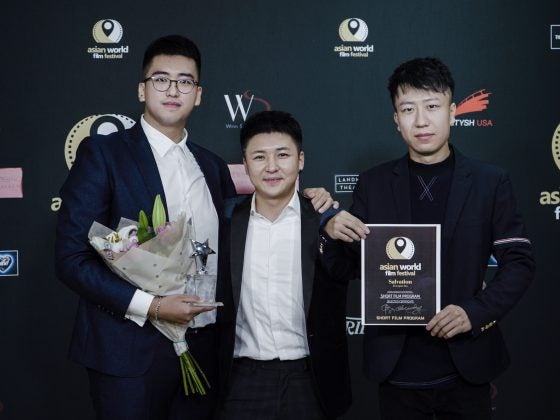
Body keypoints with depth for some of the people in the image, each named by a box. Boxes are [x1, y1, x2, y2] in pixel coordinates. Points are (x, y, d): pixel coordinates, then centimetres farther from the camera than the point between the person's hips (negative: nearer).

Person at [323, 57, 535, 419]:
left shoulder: (491, 181, -1)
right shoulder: (374, 183, 2)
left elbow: (520, 262, -2)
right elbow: (347, 267, 5)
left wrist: (475, 313, -16)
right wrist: (335, 235, -16)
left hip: (467, 365, 0)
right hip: (397, 368, 1)